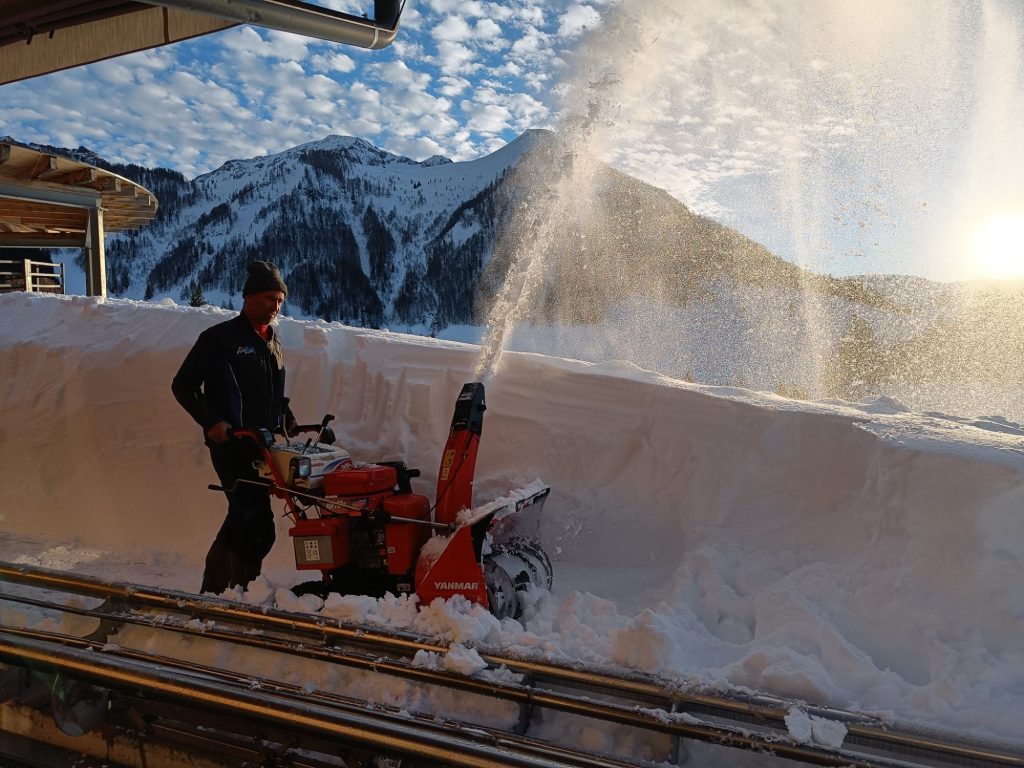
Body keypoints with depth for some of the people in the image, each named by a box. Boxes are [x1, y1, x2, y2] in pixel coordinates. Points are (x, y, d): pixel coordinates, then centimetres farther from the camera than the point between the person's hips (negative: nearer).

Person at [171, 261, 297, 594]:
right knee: (258, 528, -13)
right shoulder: (220, 337, -4)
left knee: (242, 521, 14)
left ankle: (214, 590, 27)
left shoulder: (273, 343, 18)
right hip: (231, 444, -8)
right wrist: (211, 422, -15)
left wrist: (287, 420, 11)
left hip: (263, 445, 8)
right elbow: (183, 385, -4)